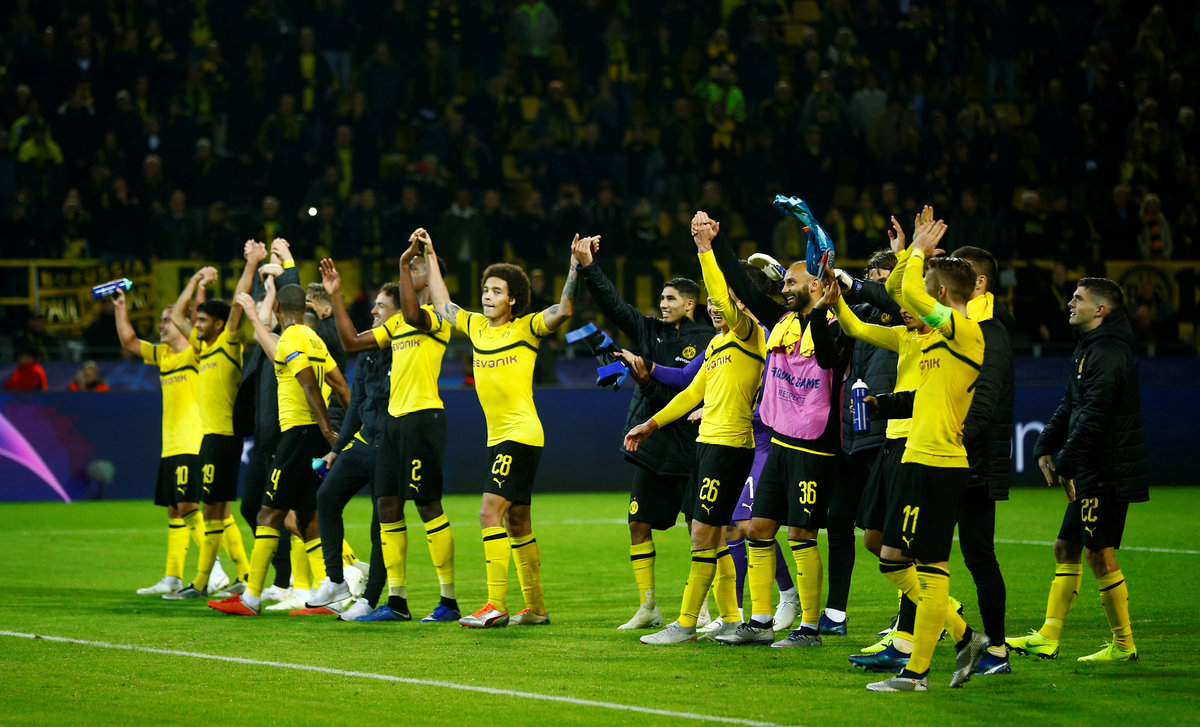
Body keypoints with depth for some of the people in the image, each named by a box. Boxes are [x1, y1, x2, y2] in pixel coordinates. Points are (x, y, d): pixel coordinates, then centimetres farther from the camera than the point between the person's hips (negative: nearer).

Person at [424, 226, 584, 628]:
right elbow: (441, 303, 27)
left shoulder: (526, 328, -5)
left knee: (490, 512, -17)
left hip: (521, 436, -8)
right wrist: (430, 256, 29)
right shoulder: (476, 326, 12)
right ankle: (535, 608, 21)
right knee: (517, 524, 13)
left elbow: (564, 310, -18)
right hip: (498, 439, 8)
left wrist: (576, 266, -27)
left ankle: (496, 605, -19)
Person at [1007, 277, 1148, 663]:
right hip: (1091, 474, 11)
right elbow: (1069, 407, 20)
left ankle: (1123, 644, 2)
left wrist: (1067, 464, -20)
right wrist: (1046, 447, 9)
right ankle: (1048, 638, 17)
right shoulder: (1088, 349, 16)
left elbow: (1093, 417, -23)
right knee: (1066, 548, 12)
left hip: (1107, 472, -11)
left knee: (1099, 553, -6)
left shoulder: (1108, 355, -17)